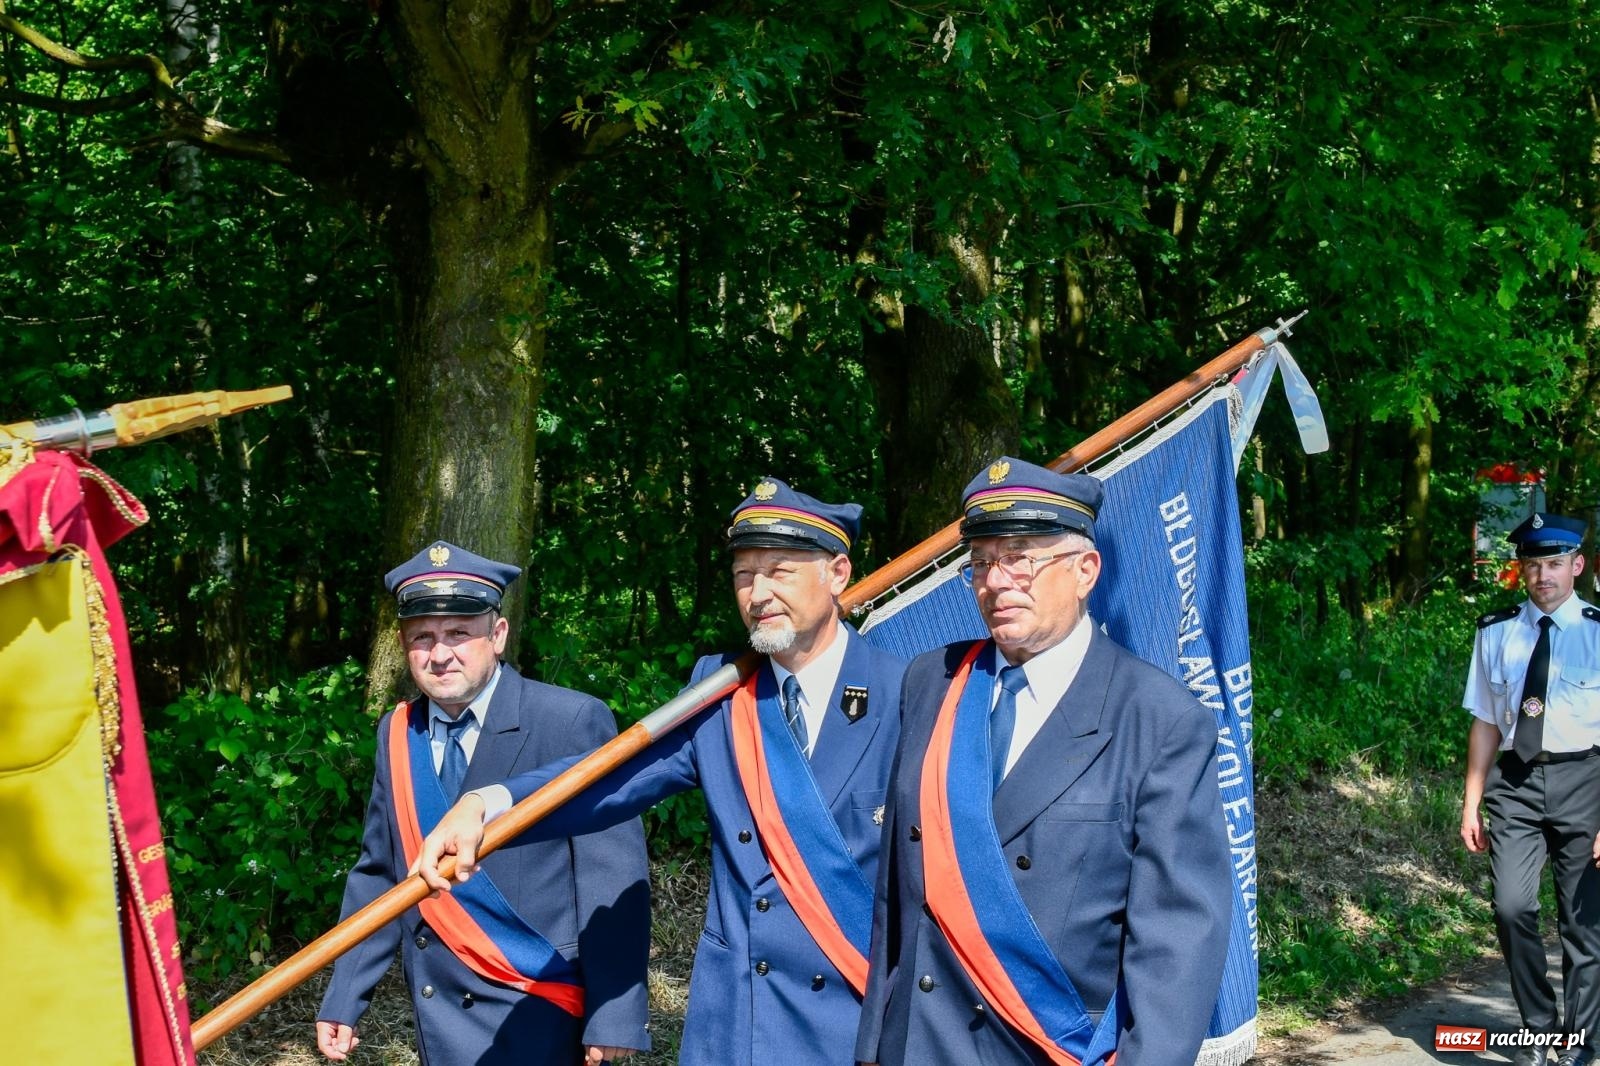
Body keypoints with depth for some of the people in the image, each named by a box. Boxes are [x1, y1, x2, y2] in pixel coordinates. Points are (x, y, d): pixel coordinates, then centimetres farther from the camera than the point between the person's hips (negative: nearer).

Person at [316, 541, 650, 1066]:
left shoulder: (573, 722, -13)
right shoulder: (397, 733, 4)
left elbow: (614, 882, -14)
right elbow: (378, 875, 10)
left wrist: (612, 1017, -17)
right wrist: (342, 1001, 6)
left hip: (541, 1019, -5)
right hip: (443, 1022, 5)